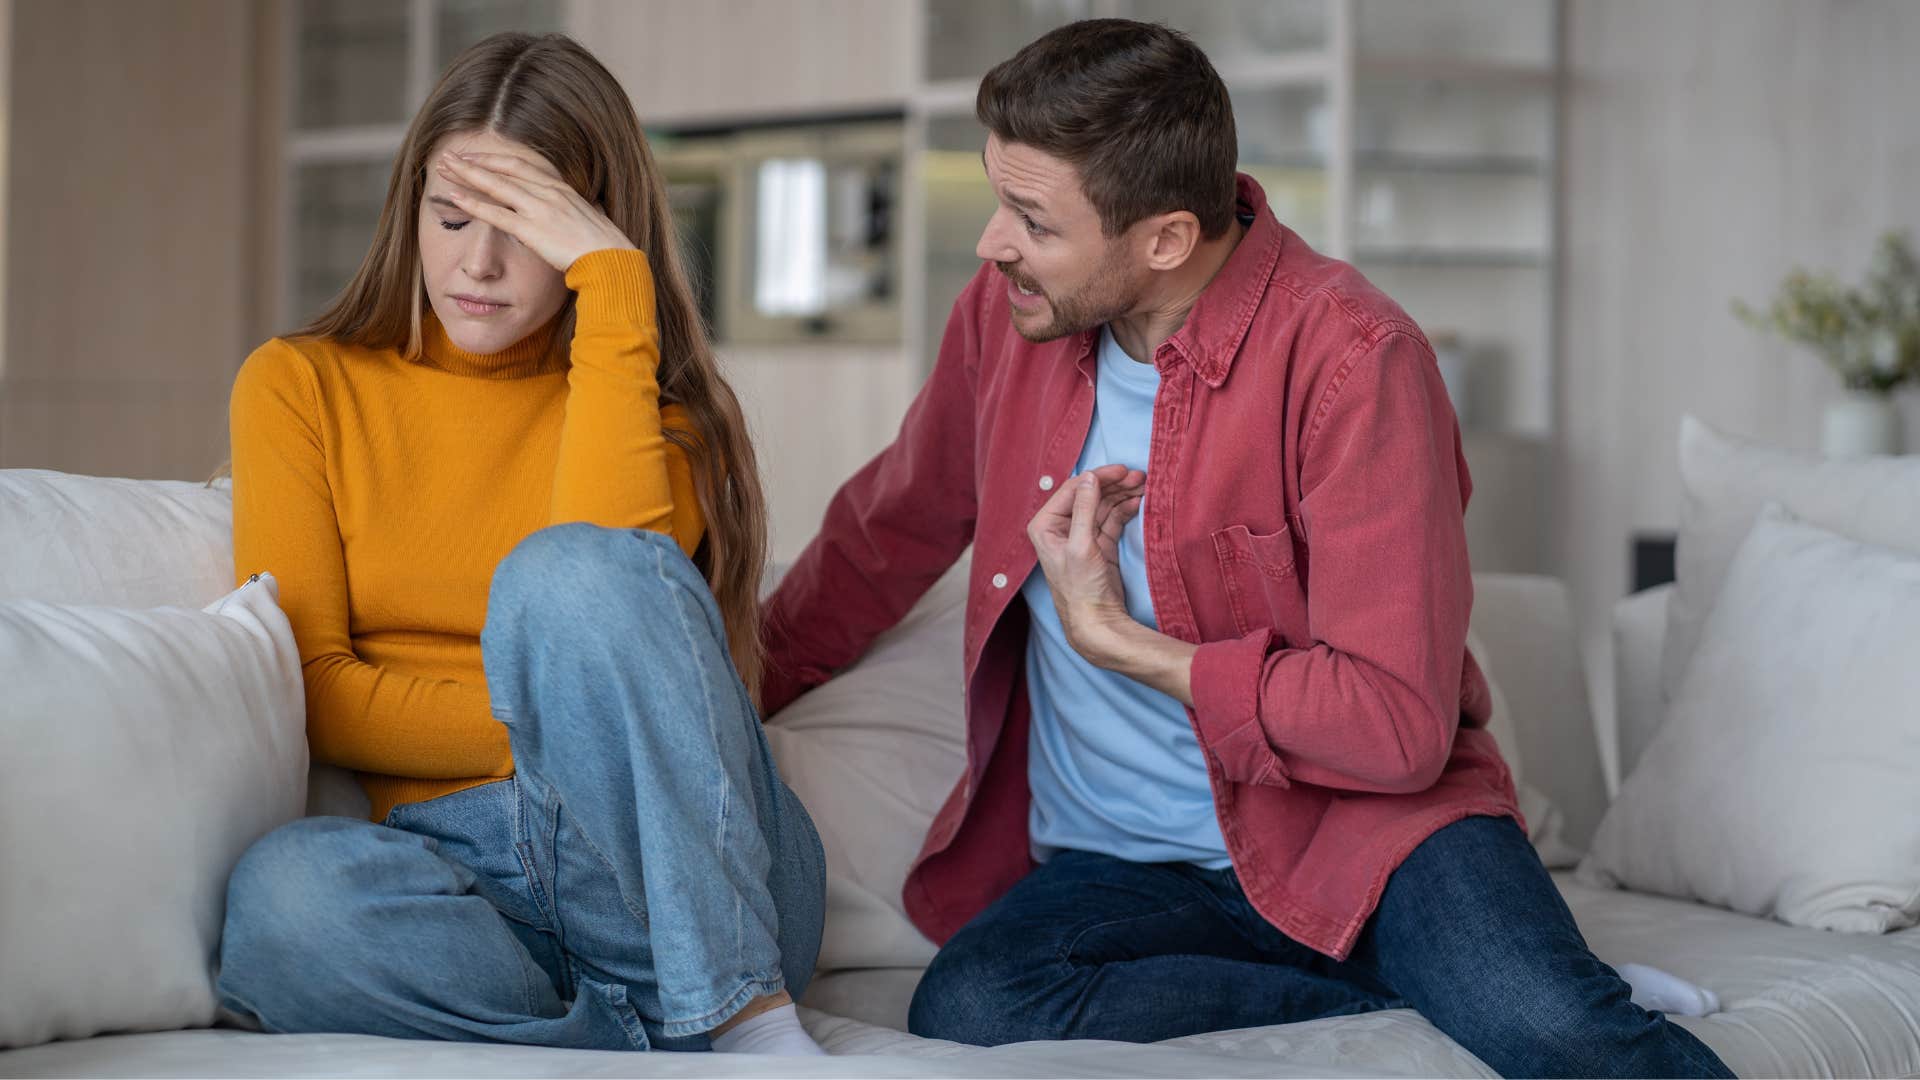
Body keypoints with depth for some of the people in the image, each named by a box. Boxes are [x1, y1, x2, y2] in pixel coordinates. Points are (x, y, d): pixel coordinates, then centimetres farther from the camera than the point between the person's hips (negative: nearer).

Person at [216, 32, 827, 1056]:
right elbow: (310, 689, 3)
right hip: (457, 864, 1)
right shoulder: (299, 386, 13)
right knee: (281, 894, -35)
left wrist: (614, 280, -9)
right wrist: (547, 730, -7)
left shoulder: (655, 401, 11)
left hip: (702, 884, 0)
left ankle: (744, 1013, -30)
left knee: (569, 573, -30)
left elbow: (616, 590, -14)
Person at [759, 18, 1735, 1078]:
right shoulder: (1008, 314, 1)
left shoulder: (1348, 357, -16)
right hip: (1118, 865, 7)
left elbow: (1397, 729, -21)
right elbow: (885, 534, 22)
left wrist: (1115, 638, -15)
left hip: (1356, 829, -6)